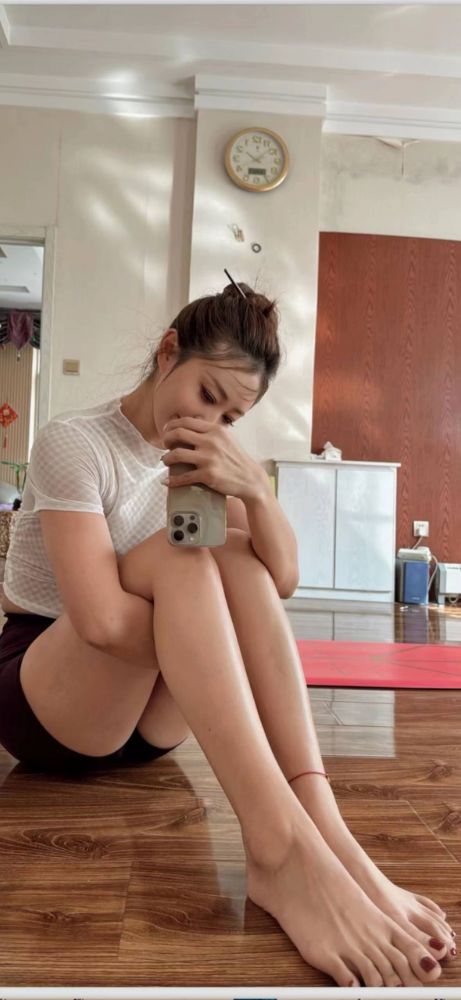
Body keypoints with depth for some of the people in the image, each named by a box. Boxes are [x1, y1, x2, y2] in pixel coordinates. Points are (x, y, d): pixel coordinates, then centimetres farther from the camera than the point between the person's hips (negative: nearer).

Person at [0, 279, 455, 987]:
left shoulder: (205, 457, 5)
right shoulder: (74, 442, -15)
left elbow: (281, 581, -10)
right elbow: (102, 622, -28)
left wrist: (254, 487, -26)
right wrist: (209, 635, -19)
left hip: (144, 718, 6)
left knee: (237, 557, -21)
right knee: (178, 557, -30)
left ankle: (325, 832, -33)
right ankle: (282, 850, -44)